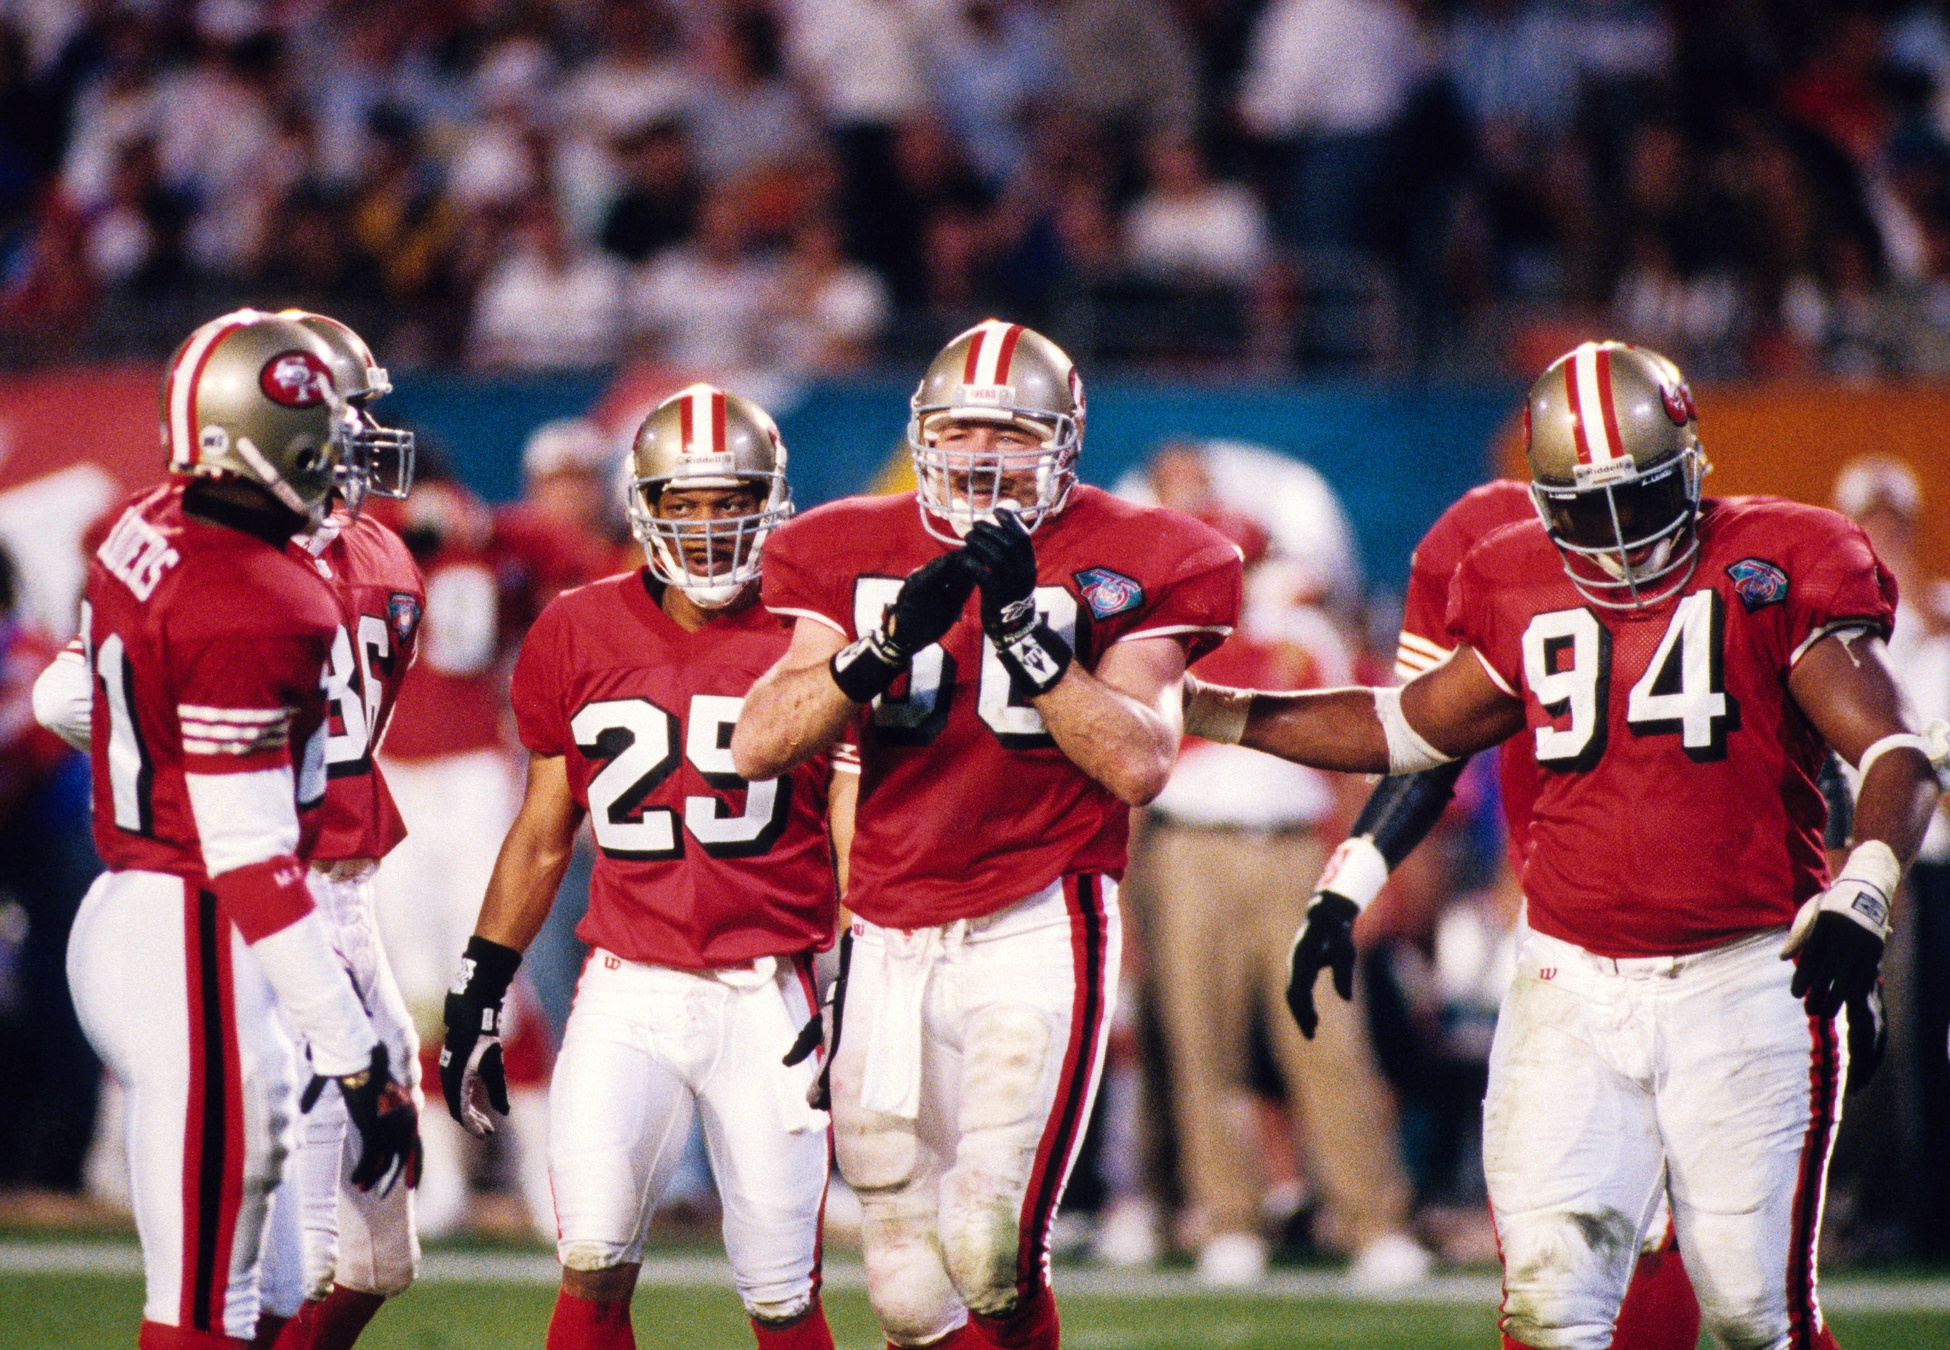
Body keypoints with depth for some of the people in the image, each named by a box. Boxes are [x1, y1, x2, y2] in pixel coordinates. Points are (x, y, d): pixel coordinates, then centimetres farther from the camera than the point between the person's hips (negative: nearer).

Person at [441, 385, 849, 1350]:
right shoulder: (580, 637, 7)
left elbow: (856, 842, 1)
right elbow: (542, 835, 16)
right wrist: (478, 991, 14)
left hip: (768, 996, -1)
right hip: (629, 986, 1)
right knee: (594, 1263, -14)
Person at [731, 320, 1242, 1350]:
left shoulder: (1124, 565, -1)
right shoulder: (858, 554, 8)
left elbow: (1140, 764, -13)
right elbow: (757, 744, -2)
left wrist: (1026, 631, -21)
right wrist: (892, 640, -16)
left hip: (1037, 927, -4)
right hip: (891, 942, 4)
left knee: (990, 1248, -19)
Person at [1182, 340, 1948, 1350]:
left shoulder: (1772, 571, -2)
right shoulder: (1523, 599, 10)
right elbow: (1408, 728, 24)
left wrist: (1861, 895, -23)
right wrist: (1200, 710, 22)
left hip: (1743, 981, -3)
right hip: (1574, 989, 3)